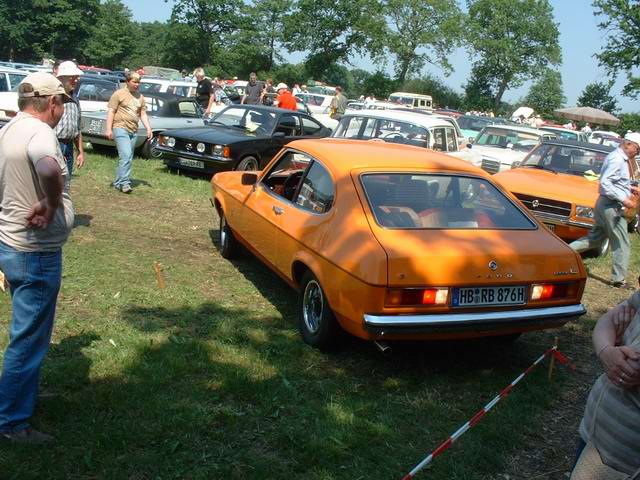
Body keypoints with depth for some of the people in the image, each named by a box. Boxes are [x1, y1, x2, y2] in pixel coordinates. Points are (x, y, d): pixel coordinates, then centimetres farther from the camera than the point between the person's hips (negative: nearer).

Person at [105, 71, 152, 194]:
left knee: (128, 158, 8)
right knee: (126, 156, -18)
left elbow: (143, 114, 18)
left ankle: (118, 183, 17)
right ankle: (124, 183, -16)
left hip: (133, 131, 7)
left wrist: (148, 129, 5)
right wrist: (109, 129, -12)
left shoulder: (140, 97, 16)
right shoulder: (119, 94, -2)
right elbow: (111, 111, -5)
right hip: (120, 128, -7)